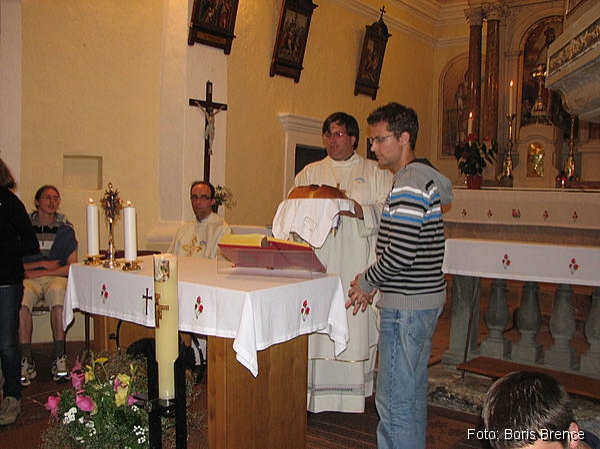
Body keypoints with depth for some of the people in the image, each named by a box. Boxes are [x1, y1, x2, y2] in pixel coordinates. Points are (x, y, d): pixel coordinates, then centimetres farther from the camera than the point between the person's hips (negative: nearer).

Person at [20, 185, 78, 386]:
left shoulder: (65, 229, 11)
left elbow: (71, 266, 5)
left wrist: (39, 272, -6)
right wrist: (42, 263, -4)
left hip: (57, 278, 0)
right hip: (29, 278, 0)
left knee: (57, 293, -37)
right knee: (22, 299, -36)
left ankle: (60, 358, -31)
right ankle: (26, 360, -30)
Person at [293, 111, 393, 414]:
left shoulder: (375, 172, 10)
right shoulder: (310, 173, 17)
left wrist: (359, 210, -18)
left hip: (356, 267, -1)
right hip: (318, 262, 2)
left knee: (354, 328, -2)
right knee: (315, 328, -2)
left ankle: (351, 394, 10)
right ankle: (313, 394, 6)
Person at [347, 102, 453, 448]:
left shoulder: (409, 184, -18)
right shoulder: (424, 177, 15)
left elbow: (401, 253, -25)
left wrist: (366, 281, -8)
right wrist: (373, 286, 13)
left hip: (407, 306, -11)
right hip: (425, 300, 11)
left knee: (394, 400, -1)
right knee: (413, 391, 21)